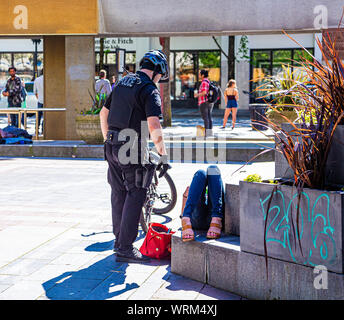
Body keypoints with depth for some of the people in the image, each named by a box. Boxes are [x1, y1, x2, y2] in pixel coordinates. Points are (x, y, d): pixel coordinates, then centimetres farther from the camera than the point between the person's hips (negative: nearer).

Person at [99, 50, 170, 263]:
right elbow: (154, 126, -23)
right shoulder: (150, 90, -11)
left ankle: (119, 239, 29)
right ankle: (125, 248, -2)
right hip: (132, 148, -8)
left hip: (113, 147, 8)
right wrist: (163, 155, -17)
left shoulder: (123, 83, 14)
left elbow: (104, 113, 21)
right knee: (136, 195, -1)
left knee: (119, 193, 18)